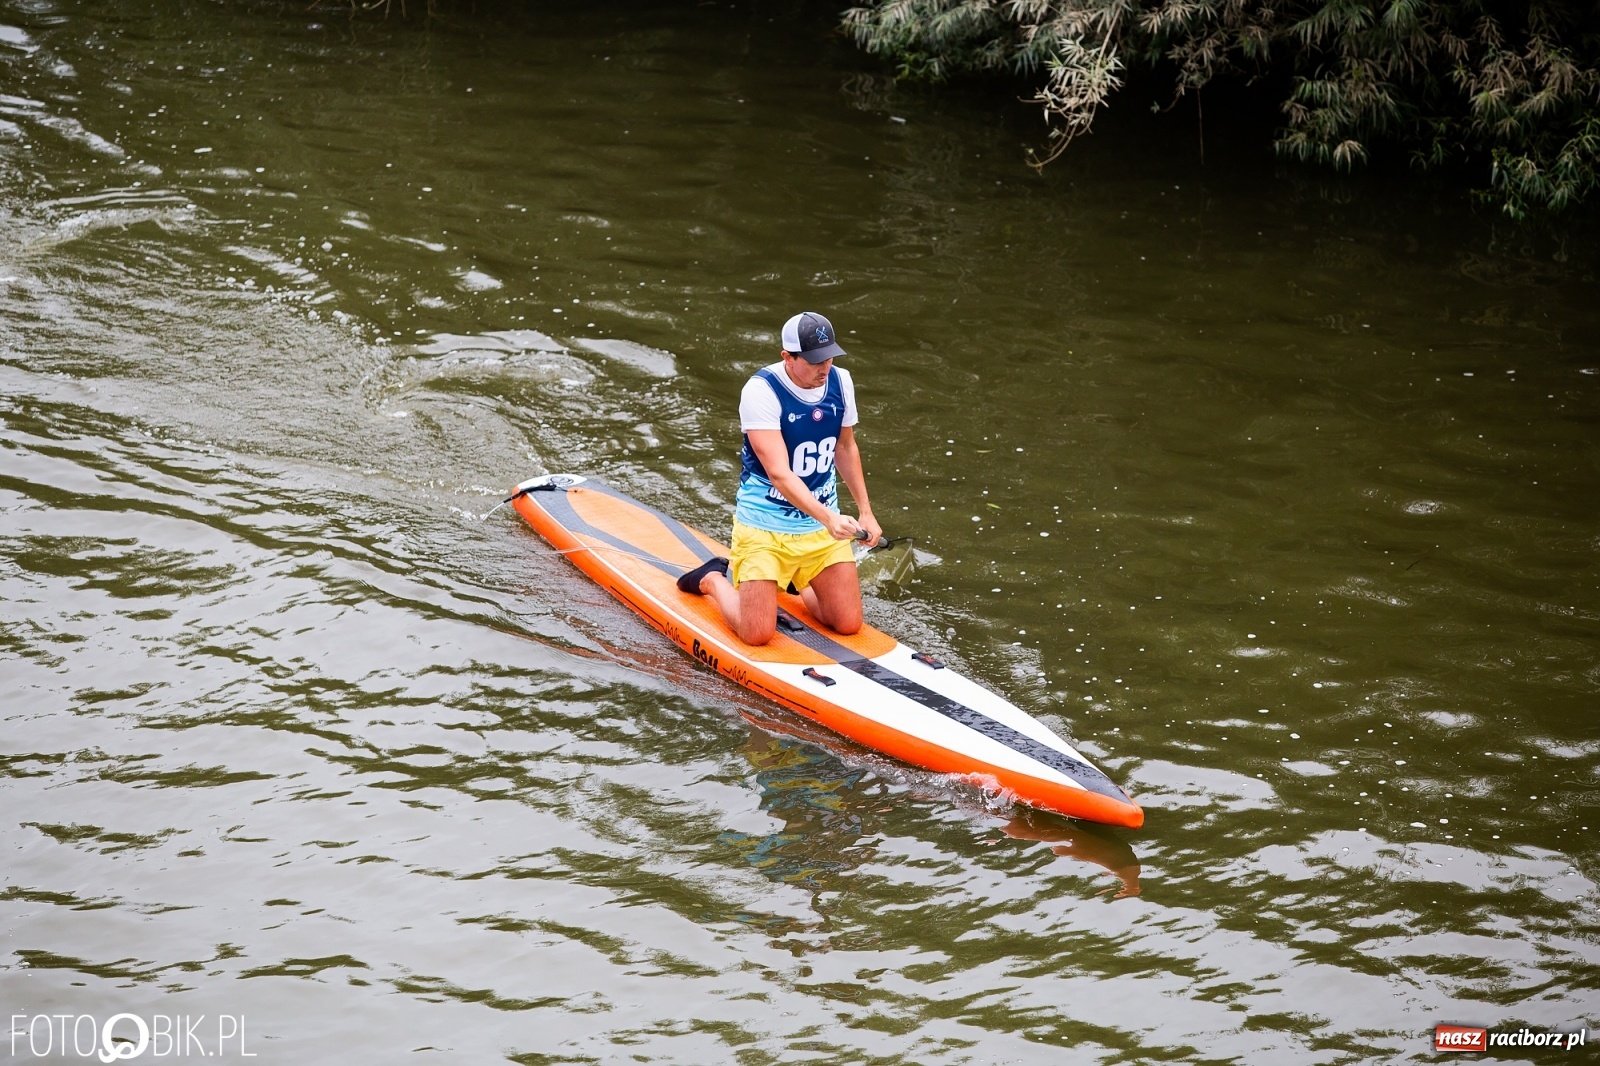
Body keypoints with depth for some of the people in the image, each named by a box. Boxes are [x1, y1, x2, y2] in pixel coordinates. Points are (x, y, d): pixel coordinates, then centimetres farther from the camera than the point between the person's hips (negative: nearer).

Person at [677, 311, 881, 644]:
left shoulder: (841, 382, -2)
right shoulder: (761, 391, -22)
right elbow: (779, 473, -29)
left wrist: (865, 511, 13)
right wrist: (828, 518, -40)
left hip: (824, 526, 6)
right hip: (765, 527, -5)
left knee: (848, 625, -1)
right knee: (757, 635, -10)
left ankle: (797, 581, 30)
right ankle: (713, 580, 22)